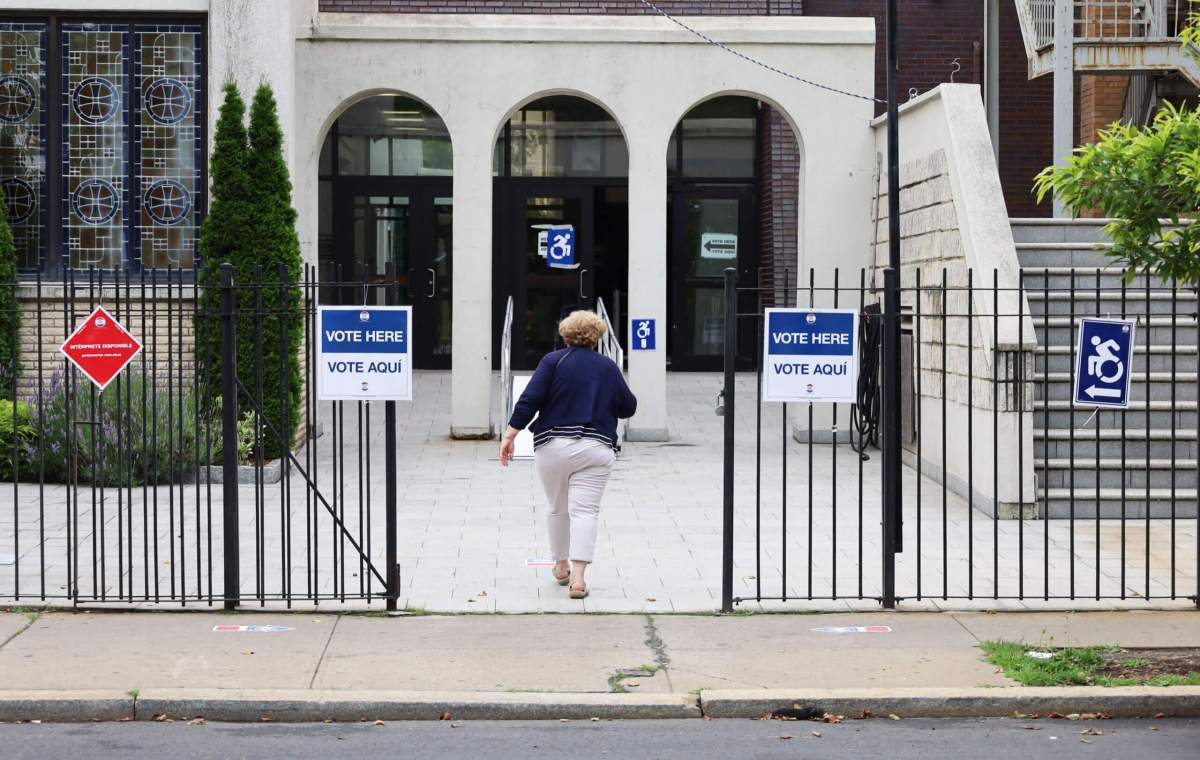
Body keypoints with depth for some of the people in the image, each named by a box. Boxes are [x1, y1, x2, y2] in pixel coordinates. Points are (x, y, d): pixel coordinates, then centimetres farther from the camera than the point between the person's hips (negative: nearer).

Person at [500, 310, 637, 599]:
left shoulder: (553, 361, 0)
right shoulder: (609, 367, 6)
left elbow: (529, 400, -8)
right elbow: (628, 408, 12)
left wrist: (510, 435, -5)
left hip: (553, 445, 0)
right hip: (596, 449, 0)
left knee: (558, 509, 17)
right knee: (585, 511, -4)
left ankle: (561, 568, 31)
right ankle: (578, 578, -17)